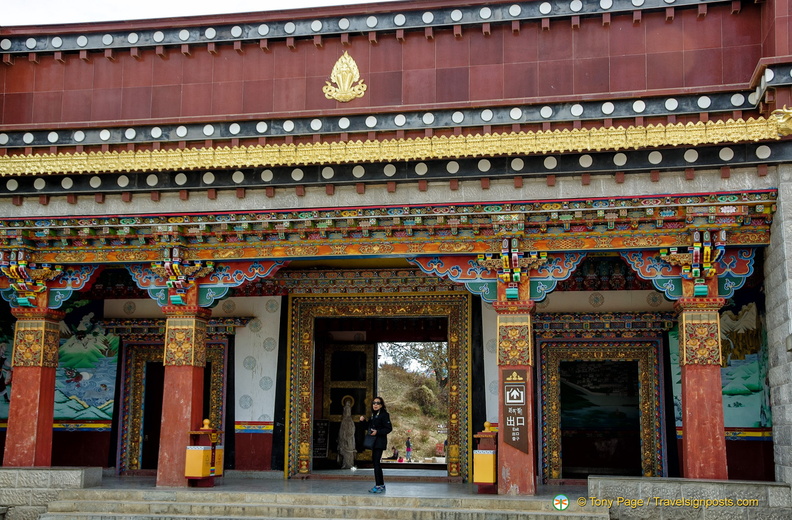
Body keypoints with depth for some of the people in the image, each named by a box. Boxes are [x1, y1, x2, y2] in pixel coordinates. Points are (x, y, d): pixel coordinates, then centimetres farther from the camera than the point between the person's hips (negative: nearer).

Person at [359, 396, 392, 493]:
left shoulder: (384, 415, -9)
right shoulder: (373, 415, 16)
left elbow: (389, 428, -14)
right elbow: (369, 427, 22)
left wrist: (377, 432, -23)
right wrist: (363, 421, 6)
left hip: (380, 442, -9)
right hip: (373, 442, 9)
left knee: (377, 462, -13)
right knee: (375, 462, 11)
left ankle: (379, 486, -12)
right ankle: (381, 484, 19)